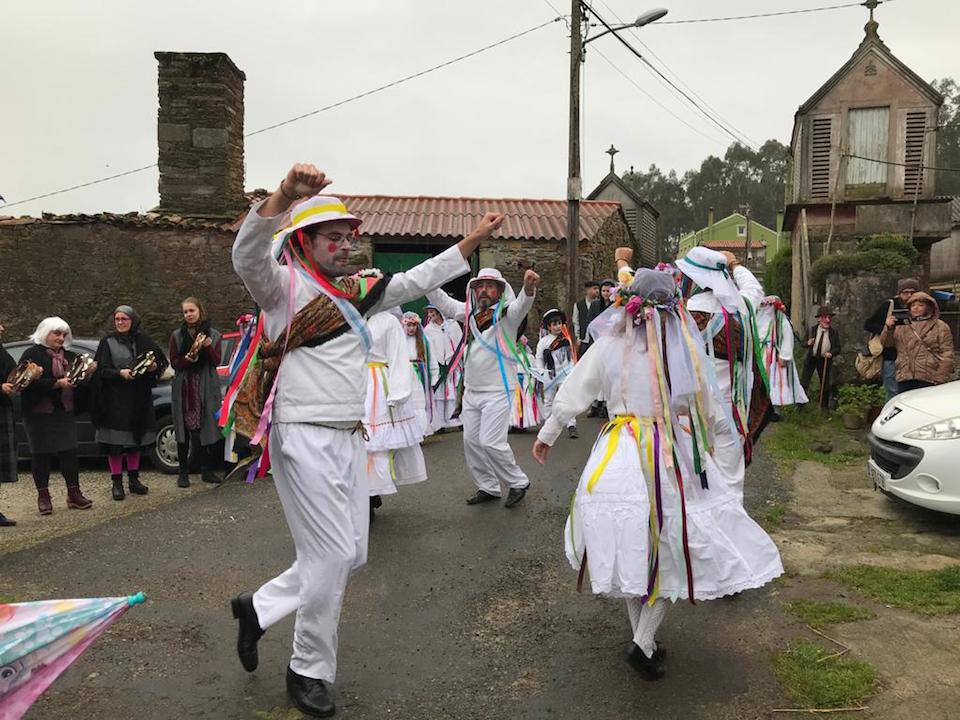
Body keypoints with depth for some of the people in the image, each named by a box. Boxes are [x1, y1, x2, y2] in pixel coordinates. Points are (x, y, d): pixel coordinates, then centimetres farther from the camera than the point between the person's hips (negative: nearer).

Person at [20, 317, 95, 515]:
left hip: (65, 411, 5)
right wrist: (58, 383, -26)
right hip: (39, 412, -5)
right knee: (41, 453, 2)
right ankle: (43, 497, 11)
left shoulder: (70, 356, 14)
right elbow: (31, 382, -16)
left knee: (69, 451, 3)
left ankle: (74, 494, 9)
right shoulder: (32, 354, -4)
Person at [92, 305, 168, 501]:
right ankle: (117, 483, 5)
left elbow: (161, 362, 10)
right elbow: (102, 370, -7)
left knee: (135, 440, 10)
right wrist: (120, 372, -24)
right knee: (115, 441, -3)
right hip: (115, 399, -3)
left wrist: (154, 367, -12)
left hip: (139, 398, 3)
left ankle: (133, 479, 20)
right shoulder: (108, 342, 0)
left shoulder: (142, 340, 7)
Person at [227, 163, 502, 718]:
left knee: (352, 555, 11)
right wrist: (283, 196, -43)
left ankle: (259, 608, 30)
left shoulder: (356, 291, 17)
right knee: (333, 556, -3)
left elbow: (417, 281, 23)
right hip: (306, 438, -8)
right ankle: (310, 672, 18)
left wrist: (473, 240, 23)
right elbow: (248, 256, -26)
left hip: (350, 440, 8)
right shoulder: (285, 286, -5)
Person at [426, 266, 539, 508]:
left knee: (491, 442, -10)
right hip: (471, 390, 7)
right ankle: (488, 487, 26)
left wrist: (529, 289, -51)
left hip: (498, 390, -7)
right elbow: (443, 302, 14)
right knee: (471, 441, 11)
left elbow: (522, 305, -29)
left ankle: (518, 483, 12)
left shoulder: (507, 313, -9)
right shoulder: (470, 312, 10)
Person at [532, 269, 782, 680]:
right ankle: (643, 644, 5)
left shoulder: (607, 346, -1)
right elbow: (711, 411, 4)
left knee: (632, 549, 16)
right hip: (672, 458, -2)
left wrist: (547, 435, 21)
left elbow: (571, 396, 6)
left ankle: (643, 639, 27)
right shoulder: (685, 351, -6)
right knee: (672, 551, 12)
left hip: (619, 460, 2)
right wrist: (724, 445, 23)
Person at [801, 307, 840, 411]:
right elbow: (804, 345, 2)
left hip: (825, 360, 0)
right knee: (804, 383, -1)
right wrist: (808, 343, -22)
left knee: (825, 384, 11)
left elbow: (837, 348, -3)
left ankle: (824, 405, 30)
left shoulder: (834, 332, -8)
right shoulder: (811, 330, -7)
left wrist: (831, 353, -24)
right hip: (811, 359, 0)